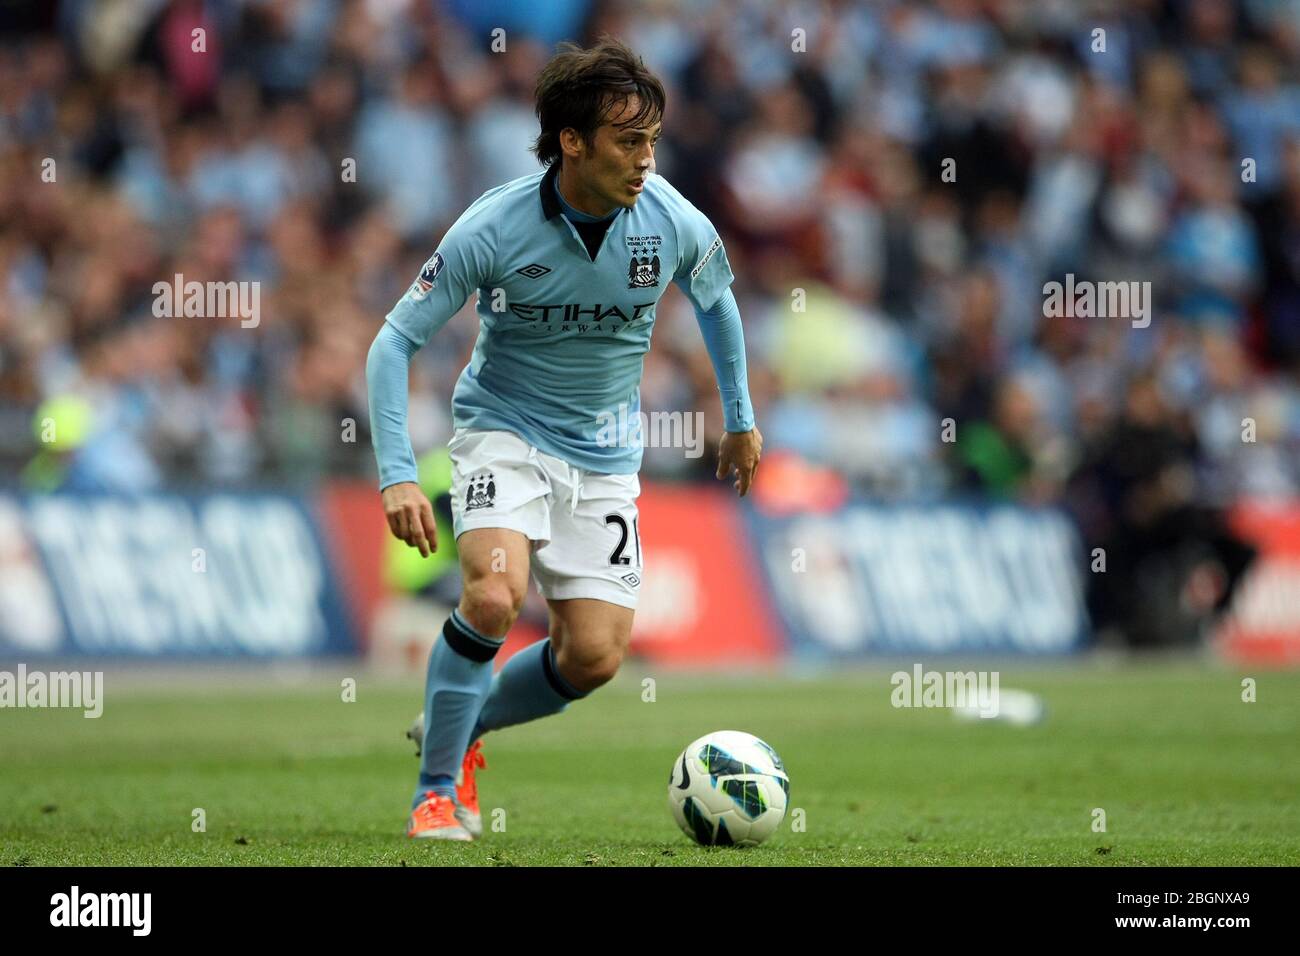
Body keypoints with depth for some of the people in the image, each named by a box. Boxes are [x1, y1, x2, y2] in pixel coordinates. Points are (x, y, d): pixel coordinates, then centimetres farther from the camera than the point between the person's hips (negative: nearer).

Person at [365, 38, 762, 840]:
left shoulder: (675, 224, -13)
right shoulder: (492, 229, -21)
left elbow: (716, 299, 11)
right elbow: (395, 341, -14)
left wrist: (741, 419, 21)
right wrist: (398, 474, -23)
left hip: (604, 453, 4)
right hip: (504, 431, -4)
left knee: (594, 658, -5)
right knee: (495, 595, -29)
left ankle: (463, 729, 24)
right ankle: (437, 790, -11)